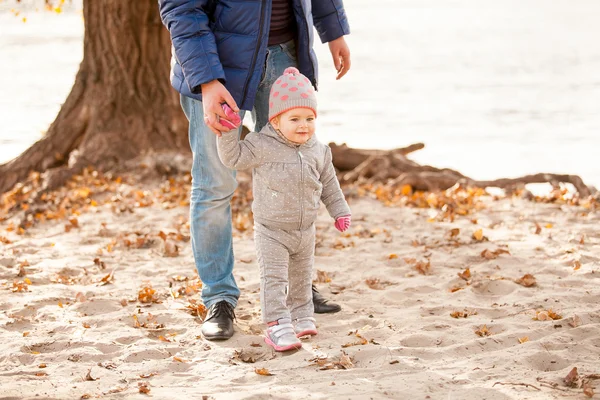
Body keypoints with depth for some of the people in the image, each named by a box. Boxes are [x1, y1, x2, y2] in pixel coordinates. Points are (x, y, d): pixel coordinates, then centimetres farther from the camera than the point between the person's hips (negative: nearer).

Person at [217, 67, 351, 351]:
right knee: (274, 278, -10)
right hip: (271, 230, -5)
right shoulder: (262, 146, -15)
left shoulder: (318, 151, -1)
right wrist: (228, 133, -29)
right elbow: (233, 157, -16)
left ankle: (301, 316, 35)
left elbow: (329, 183, 11)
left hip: (305, 230, 5)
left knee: (301, 277, 19)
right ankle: (277, 325, -9)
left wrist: (339, 211, 13)